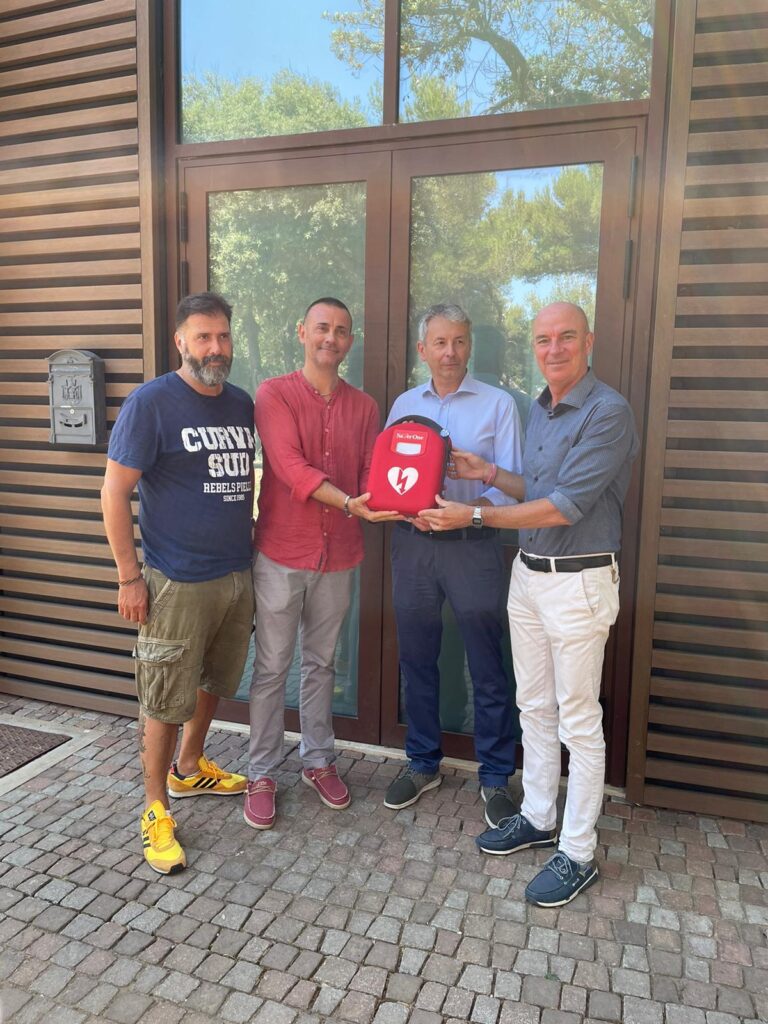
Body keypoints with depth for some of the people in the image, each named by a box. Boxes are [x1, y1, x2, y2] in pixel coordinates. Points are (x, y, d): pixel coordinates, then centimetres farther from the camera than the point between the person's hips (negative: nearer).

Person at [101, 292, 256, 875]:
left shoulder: (242, 404, 7)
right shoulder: (151, 402, -11)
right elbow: (115, 492, -11)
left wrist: (251, 540, 14)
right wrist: (129, 577, -13)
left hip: (237, 575, 7)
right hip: (177, 583, -6)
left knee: (214, 682, 21)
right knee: (166, 700, 5)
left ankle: (189, 770, 43)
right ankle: (156, 810, 23)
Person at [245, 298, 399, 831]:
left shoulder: (365, 406, 7)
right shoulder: (274, 393, -6)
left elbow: (372, 477, 5)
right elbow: (289, 466, -19)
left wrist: (389, 501, -18)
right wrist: (348, 502, -31)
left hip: (339, 556, 4)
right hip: (282, 552, -3)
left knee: (322, 663, 17)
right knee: (272, 667, 7)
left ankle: (318, 760, 33)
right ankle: (262, 774, 23)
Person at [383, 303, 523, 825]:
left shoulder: (498, 404, 0)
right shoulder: (404, 404, 11)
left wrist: (470, 510, -23)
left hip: (473, 546, -3)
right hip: (413, 544, 3)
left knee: (488, 669, 4)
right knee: (417, 661, 13)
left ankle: (496, 777, 21)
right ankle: (423, 764, 31)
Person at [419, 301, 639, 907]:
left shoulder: (607, 413, -16)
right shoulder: (539, 410, 11)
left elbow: (565, 506, -22)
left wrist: (474, 515, -20)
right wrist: (488, 474, 3)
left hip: (579, 580, -8)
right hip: (529, 573, 8)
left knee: (578, 720, 3)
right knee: (534, 706, 17)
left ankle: (578, 853, 17)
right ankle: (538, 818, 34)